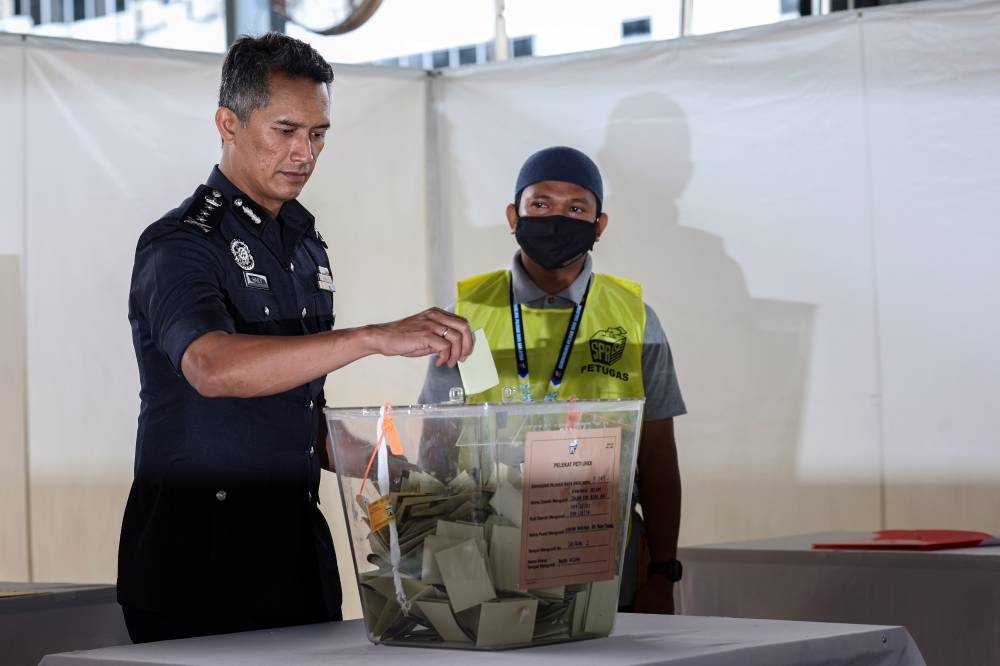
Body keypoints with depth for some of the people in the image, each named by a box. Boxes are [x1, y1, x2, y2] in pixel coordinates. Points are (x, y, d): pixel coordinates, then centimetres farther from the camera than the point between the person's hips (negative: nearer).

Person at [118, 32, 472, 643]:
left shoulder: (306, 244, 16)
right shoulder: (181, 244, -11)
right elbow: (213, 367, -32)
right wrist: (377, 338, -37)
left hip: (298, 543, 7)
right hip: (201, 552, -7)